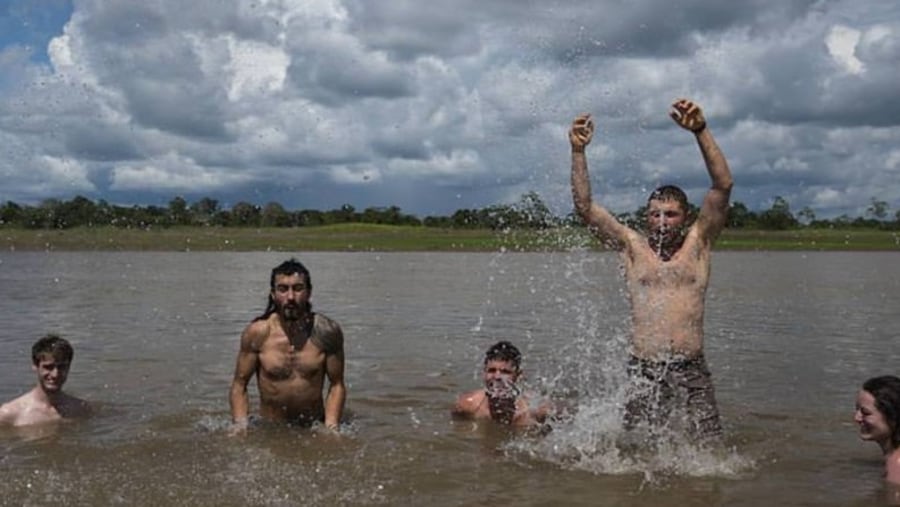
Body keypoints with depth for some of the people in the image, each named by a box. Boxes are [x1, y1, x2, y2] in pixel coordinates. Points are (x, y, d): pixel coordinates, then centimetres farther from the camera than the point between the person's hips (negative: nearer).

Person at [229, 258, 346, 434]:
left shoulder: (326, 332, -6)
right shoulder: (257, 333, -8)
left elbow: (337, 385, 1)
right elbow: (239, 385, -1)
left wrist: (331, 427, -11)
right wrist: (240, 425, -14)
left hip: (313, 428, 0)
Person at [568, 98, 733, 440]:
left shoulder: (698, 243, 9)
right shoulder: (631, 245, 10)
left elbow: (723, 186, -2)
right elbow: (584, 207, 3)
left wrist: (701, 132, -13)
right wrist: (578, 151, -8)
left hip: (691, 369, 0)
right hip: (642, 369, 0)